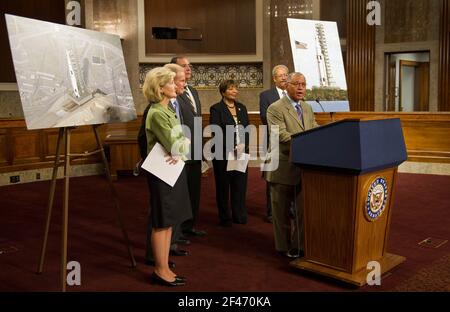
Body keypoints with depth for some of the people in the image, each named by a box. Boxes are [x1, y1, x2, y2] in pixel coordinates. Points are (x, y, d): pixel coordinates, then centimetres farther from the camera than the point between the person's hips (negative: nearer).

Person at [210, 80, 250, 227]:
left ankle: (239, 215, 17)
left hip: (241, 153, 5)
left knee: (240, 185, 5)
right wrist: (232, 148, -16)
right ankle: (225, 217, 14)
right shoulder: (216, 109, -3)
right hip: (223, 153, -4)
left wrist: (244, 145, -7)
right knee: (223, 186, 4)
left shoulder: (242, 108, 14)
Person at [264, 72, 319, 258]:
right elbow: (281, 135, -21)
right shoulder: (275, 109, -10)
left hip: (305, 167, 6)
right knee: (283, 211, 7)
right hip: (284, 168, -6)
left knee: (303, 210, 11)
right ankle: (285, 247, 22)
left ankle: (300, 246, 25)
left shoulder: (307, 108, 14)